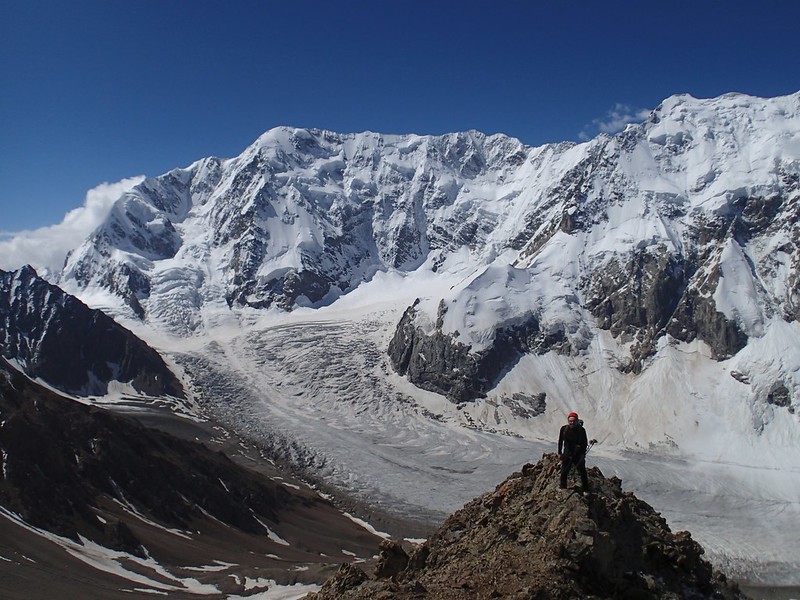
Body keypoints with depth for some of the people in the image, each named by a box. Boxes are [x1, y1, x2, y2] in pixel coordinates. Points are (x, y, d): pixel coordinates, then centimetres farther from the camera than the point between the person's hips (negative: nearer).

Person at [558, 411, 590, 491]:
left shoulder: (581, 430, -11)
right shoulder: (564, 429, -5)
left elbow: (585, 443, -4)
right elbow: (560, 441, 5)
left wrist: (583, 454, -10)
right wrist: (559, 453, 6)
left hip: (578, 455, -2)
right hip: (567, 454, 2)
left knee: (582, 472, 2)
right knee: (564, 472, 9)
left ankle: (586, 490, 15)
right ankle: (563, 488, 27)